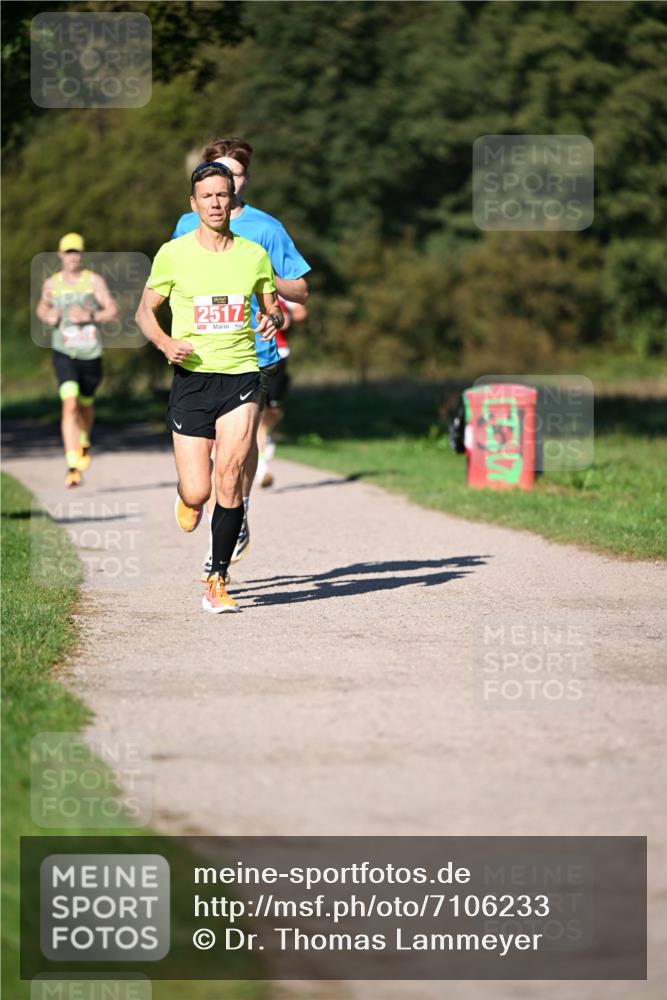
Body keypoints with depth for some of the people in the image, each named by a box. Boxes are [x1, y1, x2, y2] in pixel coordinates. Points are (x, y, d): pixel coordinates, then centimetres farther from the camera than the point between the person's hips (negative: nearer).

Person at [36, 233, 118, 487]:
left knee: (85, 404, 19)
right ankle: (73, 466, -23)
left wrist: (90, 316, -22)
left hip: (91, 354, 1)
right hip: (64, 353, -1)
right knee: (69, 405, -19)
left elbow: (112, 311, -6)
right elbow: (42, 307, 22)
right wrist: (47, 317, -1)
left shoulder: (95, 281, -2)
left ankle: (84, 442, 53)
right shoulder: (51, 283, 4)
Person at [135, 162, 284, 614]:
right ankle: (188, 496, 36)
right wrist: (167, 344, -11)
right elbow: (145, 311, 9)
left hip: (241, 376, 1)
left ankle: (217, 582, -5)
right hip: (192, 377, -1)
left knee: (230, 477, -17)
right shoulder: (173, 254, 1)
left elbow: (272, 307, 17)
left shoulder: (254, 254, 5)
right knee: (197, 494, -5)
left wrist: (273, 320, -8)